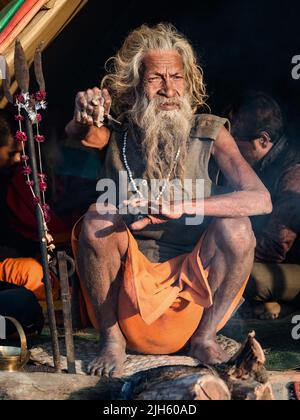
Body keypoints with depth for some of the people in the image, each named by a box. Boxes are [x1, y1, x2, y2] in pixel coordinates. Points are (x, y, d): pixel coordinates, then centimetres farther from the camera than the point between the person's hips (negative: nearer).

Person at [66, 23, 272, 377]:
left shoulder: (208, 133, -5)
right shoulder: (117, 133, -3)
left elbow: (260, 199, -17)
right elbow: (81, 135, -26)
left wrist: (183, 207, -31)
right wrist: (85, 118, -52)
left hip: (193, 279, 0)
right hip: (129, 278, 0)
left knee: (237, 228, -26)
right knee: (98, 219, -27)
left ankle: (205, 337, -5)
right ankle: (112, 339, -10)